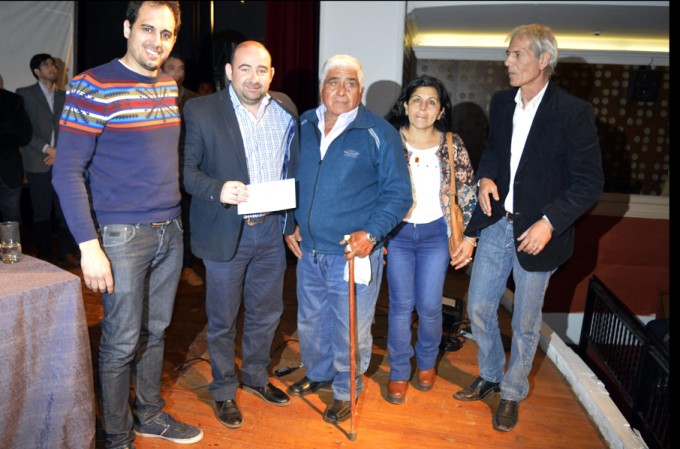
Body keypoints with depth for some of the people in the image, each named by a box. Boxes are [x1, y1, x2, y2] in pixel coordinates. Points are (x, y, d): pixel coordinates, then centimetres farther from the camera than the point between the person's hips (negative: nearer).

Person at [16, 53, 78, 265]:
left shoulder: (64, 96, 14)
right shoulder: (24, 94, 5)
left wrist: (60, 151, -3)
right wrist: (47, 149, -12)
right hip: (38, 163, -2)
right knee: (42, 212, 3)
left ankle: (66, 251, 11)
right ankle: (44, 255, 12)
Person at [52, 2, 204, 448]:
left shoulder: (169, 87, 10)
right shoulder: (93, 85, -10)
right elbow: (68, 171, -12)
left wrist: (176, 217, 12)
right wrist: (89, 245, -18)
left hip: (170, 231, 6)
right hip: (122, 236, -6)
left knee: (155, 331, 17)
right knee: (122, 341, 4)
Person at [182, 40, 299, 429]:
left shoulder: (285, 108, 4)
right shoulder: (202, 111, -9)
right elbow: (186, 168, -9)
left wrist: (294, 219, 6)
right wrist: (217, 190, -27)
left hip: (272, 229, 4)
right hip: (226, 231, -4)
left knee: (267, 312, 18)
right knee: (223, 319, 11)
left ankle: (256, 376, 42)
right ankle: (224, 391, 33)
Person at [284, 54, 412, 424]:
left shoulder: (380, 133, -8)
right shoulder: (302, 126, 4)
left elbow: (398, 193, -7)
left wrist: (371, 233, -18)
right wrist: (289, 224, 6)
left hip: (354, 253, -4)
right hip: (308, 251, 5)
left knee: (350, 330, 9)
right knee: (311, 322, 21)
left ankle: (346, 390, 34)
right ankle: (318, 373, 47)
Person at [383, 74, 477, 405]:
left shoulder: (452, 145, -2)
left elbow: (468, 193, 2)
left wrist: (469, 238, -2)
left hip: (435, 233, 1)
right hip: (397, 232, 0)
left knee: (429, 306, 5)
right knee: (401, 305, 5)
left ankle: (427, 362, 34)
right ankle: (399, 372, 25)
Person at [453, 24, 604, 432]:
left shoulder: (574, 112, -13)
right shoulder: (501, 103, 4)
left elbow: (590, 182, -12)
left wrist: (550, 221, -24)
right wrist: (486, 177, -2)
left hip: (536, 232, -5)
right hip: (497, 225, 5)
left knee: (526, 323, 11)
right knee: (478, 308, 13)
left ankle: (513, 394, 35)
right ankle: (490, 376, 39)